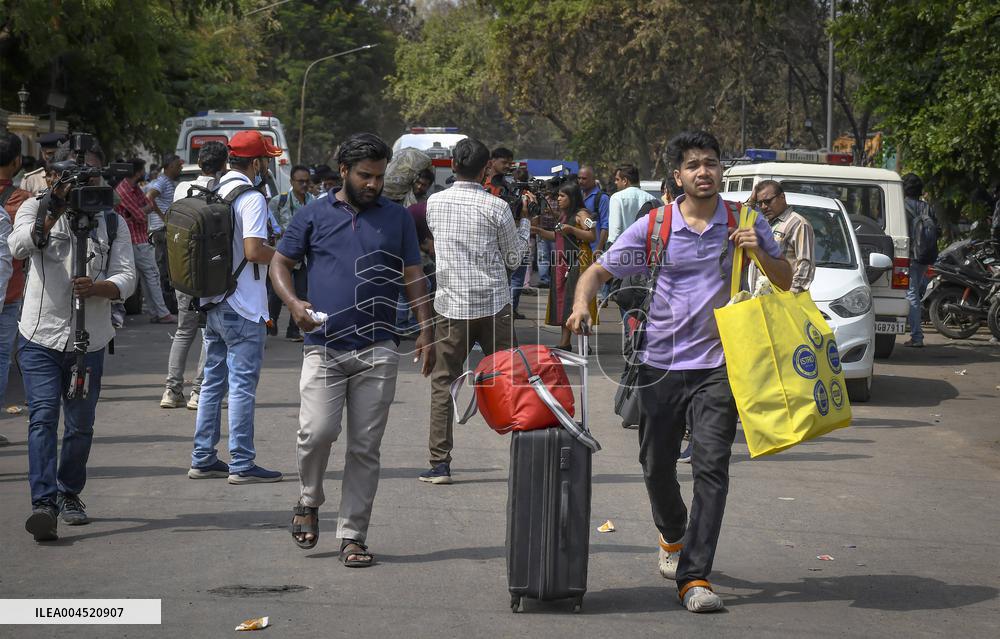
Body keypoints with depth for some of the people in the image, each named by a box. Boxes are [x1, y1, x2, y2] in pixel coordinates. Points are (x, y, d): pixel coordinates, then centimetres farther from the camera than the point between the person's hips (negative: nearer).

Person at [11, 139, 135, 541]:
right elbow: (19, 245, -18)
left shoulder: (112, 222, 8)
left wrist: (96, 288, -24)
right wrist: (51, 215, -35)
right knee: (43, 418, -14)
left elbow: (126, 278, -2)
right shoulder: (35, 209, 2)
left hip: (89, 342, 3)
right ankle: (43, 503, -21)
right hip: (40, 337, -3)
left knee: (80, 425, 10)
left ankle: (69, 494, 29)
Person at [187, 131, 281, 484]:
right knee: (242, 385, -4)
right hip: (242, 308, -8)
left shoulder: (214, 194, 11)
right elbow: (254, 251, -25)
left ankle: (203, 459, 18)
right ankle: (242, 464, -2)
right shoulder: (251, 199, -15)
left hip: (213, 304, 8)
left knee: (213, 381, 14)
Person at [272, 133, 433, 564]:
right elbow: (281, 263, 10)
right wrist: (294, 303, -9)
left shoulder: (397, 218, 10)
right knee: (316, 431, -15)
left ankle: (352, 536, 9)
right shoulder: (315, 216, 7)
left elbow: (413, 278, 13)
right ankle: (309, 500, 14)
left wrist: (425, 331, 2)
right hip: (323, 347, -1)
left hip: (377, 351, 1)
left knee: (365, 447, 1)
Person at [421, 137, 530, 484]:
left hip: (451, 306, 1)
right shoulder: (496, 207, -7)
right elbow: (514, 258, 3)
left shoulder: (435, 202, 0)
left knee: (443, 384, 6)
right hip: (493, 305, -1)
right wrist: (524, 221, 18)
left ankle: (439, 464, 0)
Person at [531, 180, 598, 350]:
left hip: (578, 263, -9)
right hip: (563, 263, 9)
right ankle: (564, 341, 12)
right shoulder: (564, 214, 18)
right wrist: (539, 231, 18)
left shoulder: (581, 214, -9)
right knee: (563, 303, 8)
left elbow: (592, 236, -16)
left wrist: (572, 229, -23)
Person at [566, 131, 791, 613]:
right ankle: (673, 536, 42)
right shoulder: (653, 228, 0)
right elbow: (599, 270, 3)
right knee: (657, 467, 11)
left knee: (711, 468, -12)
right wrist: (582, 303, -17)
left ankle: (694, 577, -13)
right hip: (660, 364, 1)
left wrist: (757, 252, -9)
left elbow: (785, 281, 11)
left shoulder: (746, 223, 3)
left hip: (717, 366, -1)